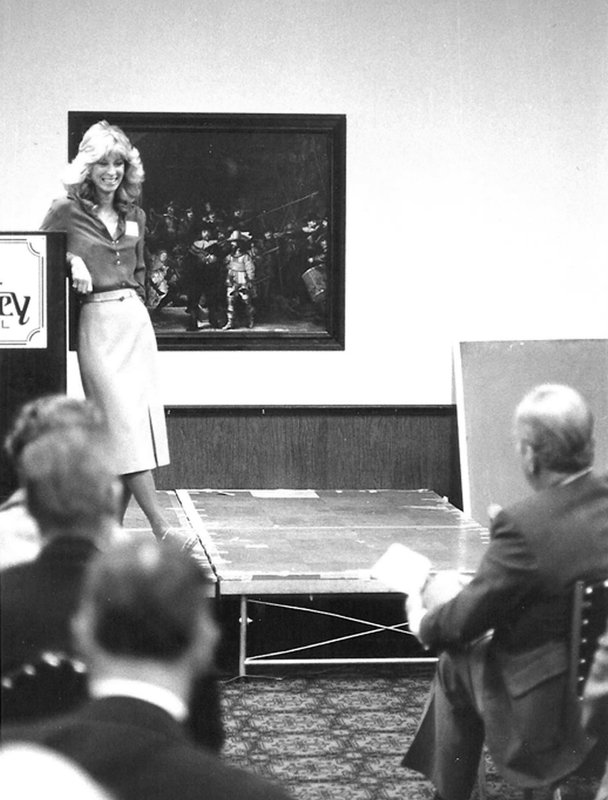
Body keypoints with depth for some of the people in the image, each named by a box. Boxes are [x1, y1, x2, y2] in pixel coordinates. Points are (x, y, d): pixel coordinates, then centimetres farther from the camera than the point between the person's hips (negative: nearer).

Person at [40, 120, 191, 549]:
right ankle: (160, 524, -15)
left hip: (137, 320, 6)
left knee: (141, 417, 1)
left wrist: (134, 303, 15)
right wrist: (70, 261, -12)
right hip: (96, 322, -6)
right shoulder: (65, 212, -1)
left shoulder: (134, 216, 14)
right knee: (124, 420, -11)